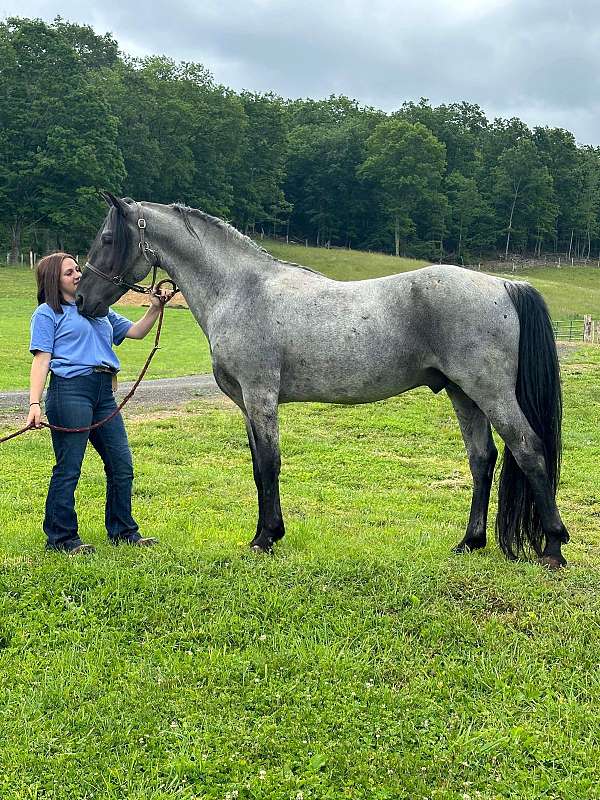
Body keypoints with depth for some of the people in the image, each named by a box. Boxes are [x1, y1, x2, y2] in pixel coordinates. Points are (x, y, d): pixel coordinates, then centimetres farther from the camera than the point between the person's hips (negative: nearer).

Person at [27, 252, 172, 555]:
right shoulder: (47, 313, 3)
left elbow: (136, 332, 22)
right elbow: (42, 359, -6)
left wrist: (155, 308, 5)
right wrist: (34, 403, -17)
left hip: (104, 393, 7)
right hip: (70, 390, -7)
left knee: (122, 465, 9)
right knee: (68, 468, -2)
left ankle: (122, 530, 22)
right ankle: (61, 537, 10)